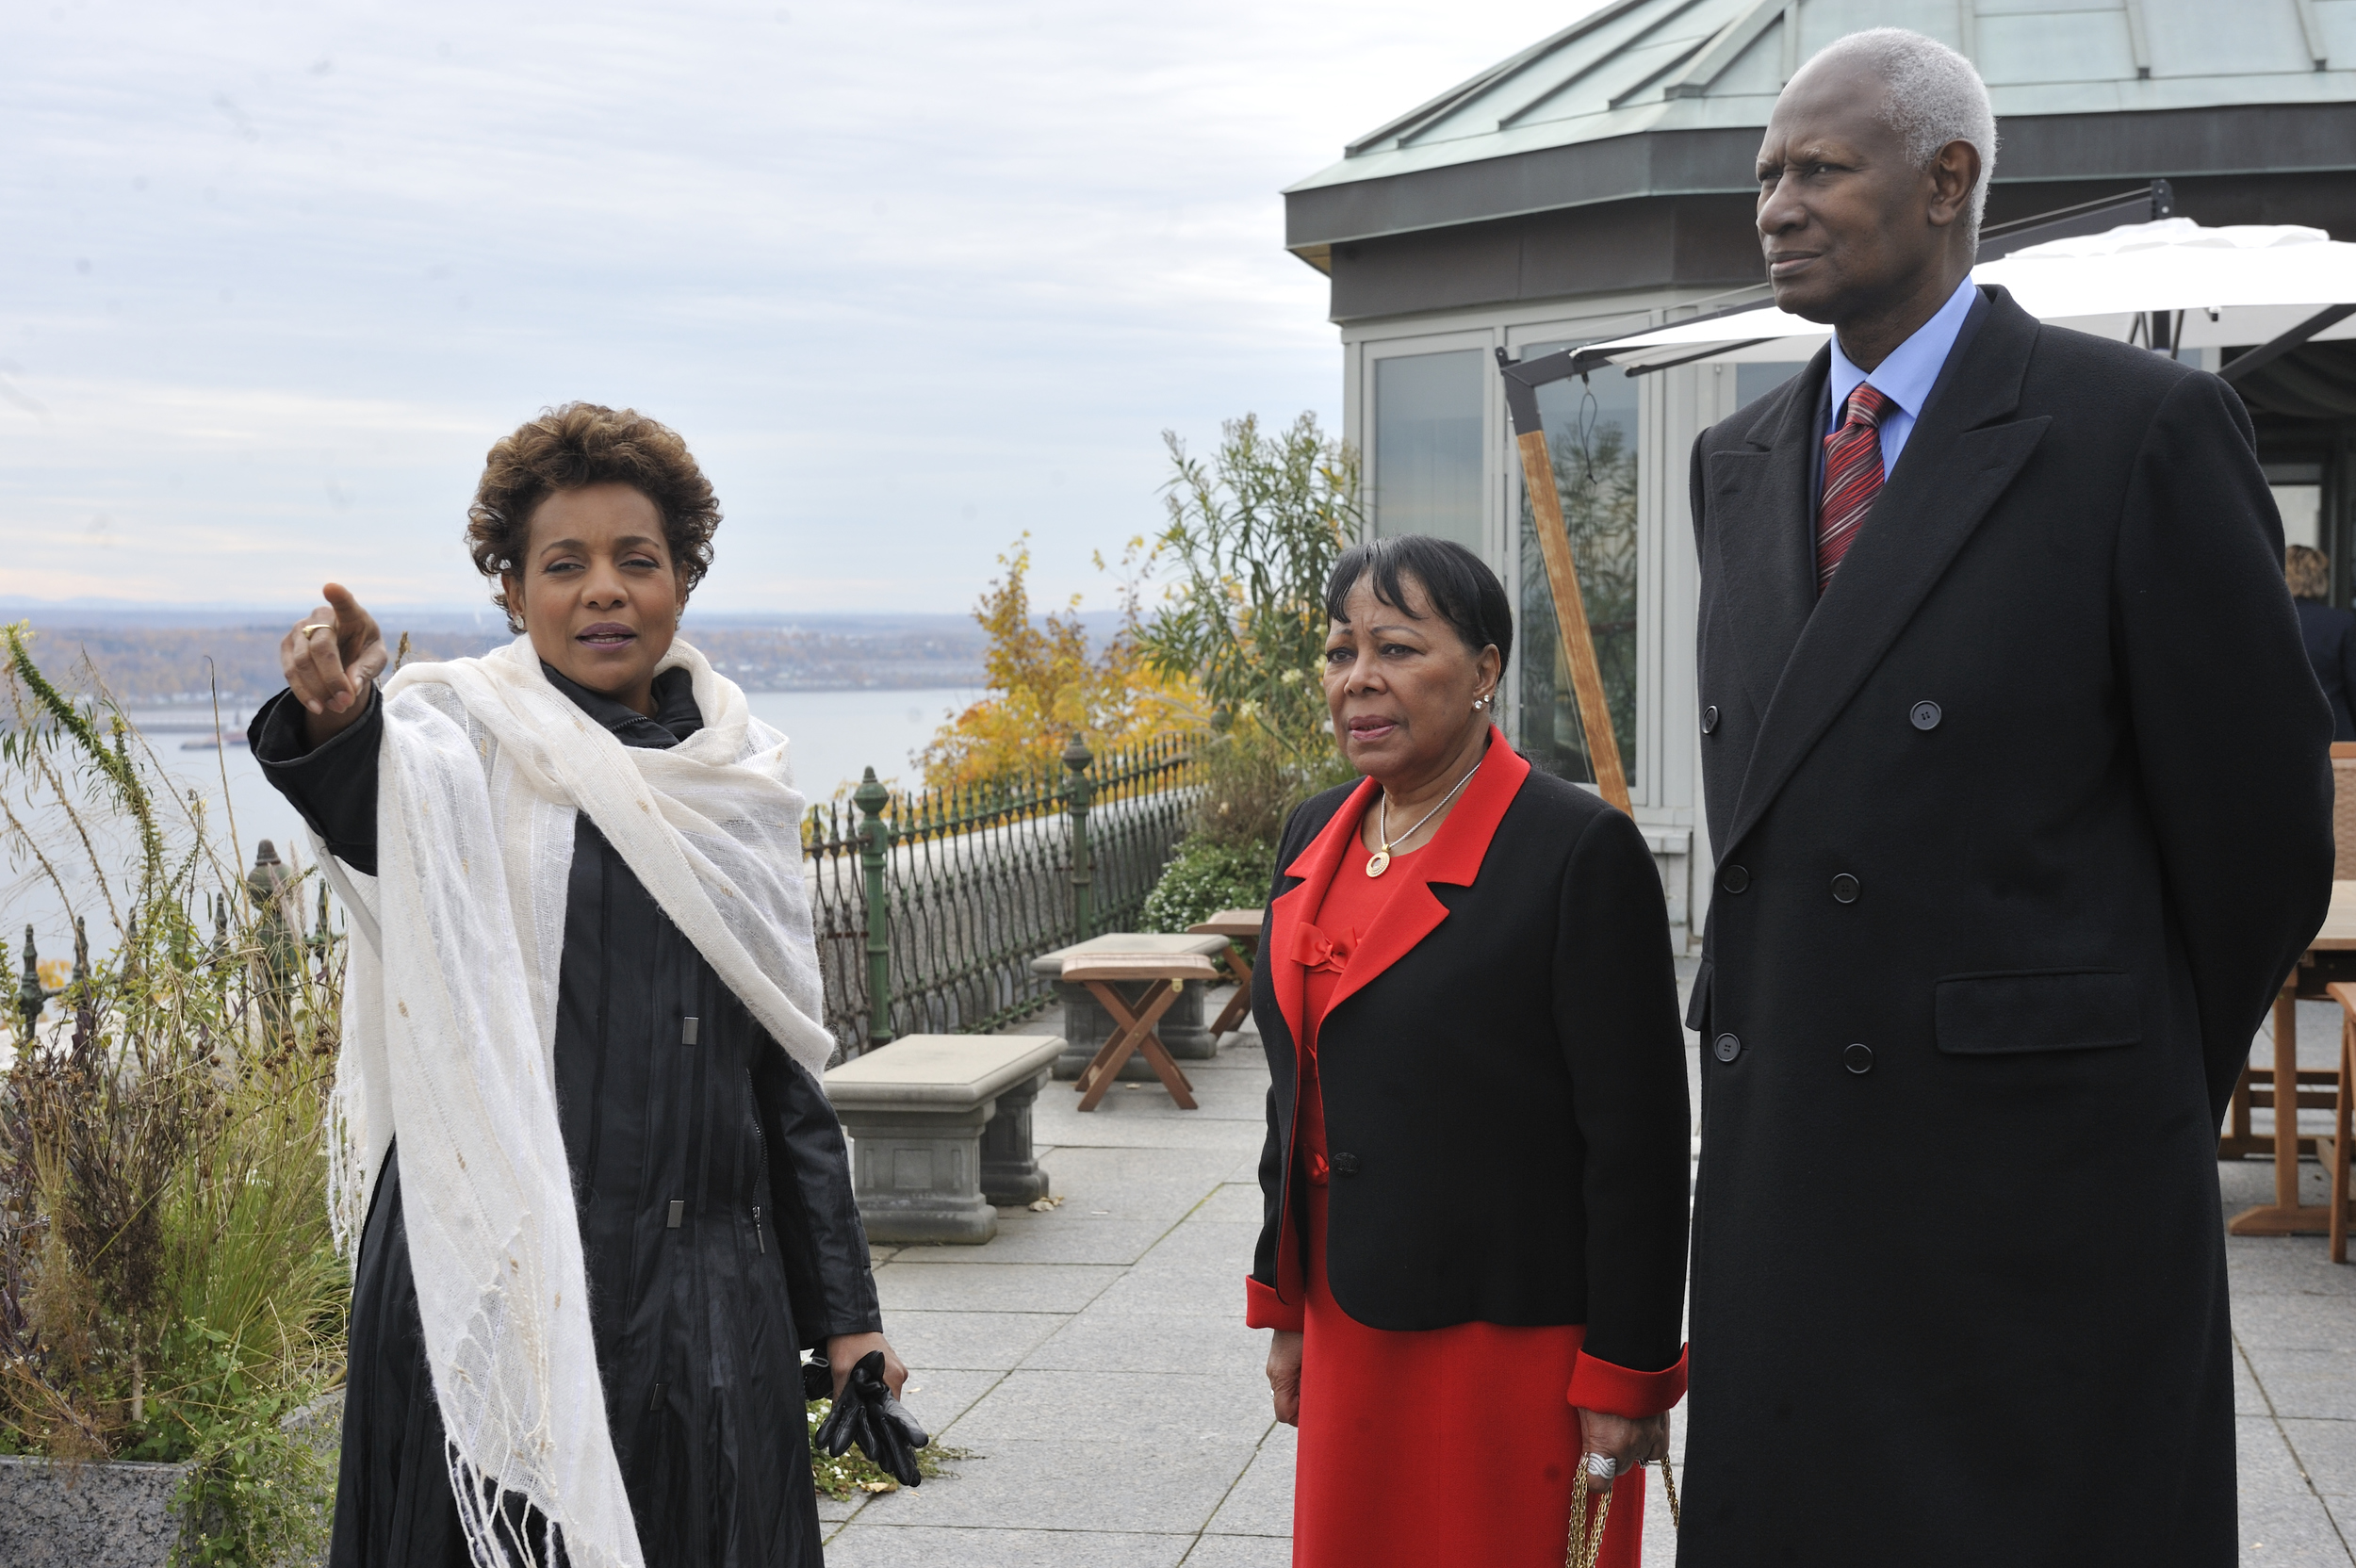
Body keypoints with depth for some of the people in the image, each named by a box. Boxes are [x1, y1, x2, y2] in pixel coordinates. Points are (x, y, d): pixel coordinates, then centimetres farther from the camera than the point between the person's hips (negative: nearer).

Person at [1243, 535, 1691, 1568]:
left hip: (1515, 1341, -7)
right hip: (1354, 1331, 7)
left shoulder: (1579, 850, -14)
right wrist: (1284, 1309, 16)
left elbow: (1637, 1138, -14)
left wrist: (1626, 1383, -14)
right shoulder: (1314, 839, 9)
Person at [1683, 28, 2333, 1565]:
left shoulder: (2143, 429, -8)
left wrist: (2165, 1092, 6)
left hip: (2042, 1159, -6)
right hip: (1786, 1164, 6)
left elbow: (2256, 825, -4)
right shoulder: (1738, 465, 12)